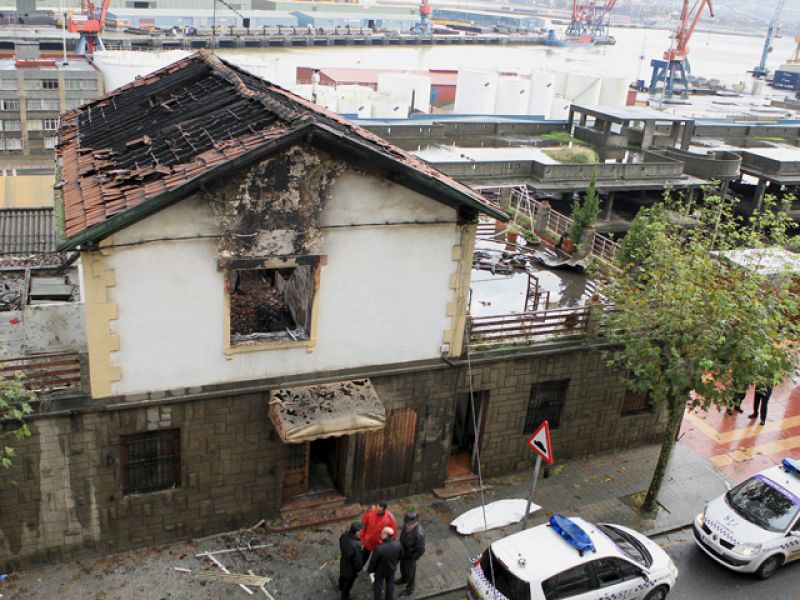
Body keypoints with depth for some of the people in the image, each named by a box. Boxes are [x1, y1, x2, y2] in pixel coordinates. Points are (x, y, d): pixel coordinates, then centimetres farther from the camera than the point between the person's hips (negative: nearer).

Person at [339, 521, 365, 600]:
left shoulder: (344, 536, -23)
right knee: (347, 585, 21)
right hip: (351, 569, -7)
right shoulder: (356, 545, -45)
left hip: (343, 563, 7)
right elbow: (358, 560, -31)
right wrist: (359, 568, -9)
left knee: (342, 577, 37)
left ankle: (341, 587, 66)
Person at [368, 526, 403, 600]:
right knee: (390, 585, 29)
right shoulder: (398, 544, -27)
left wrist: (370, 570, -4)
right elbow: (400, 556, -5)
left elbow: (373, 561, -24)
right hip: (392, 569, 4)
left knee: (378, 587, 24)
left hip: (380, 571, -4)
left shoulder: (379, 548, -41)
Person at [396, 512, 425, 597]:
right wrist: (401, 545, 9)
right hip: (403, 552, 6)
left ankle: (409, 590, 45)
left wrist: (412, 558, -15)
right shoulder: (407, 524, -21)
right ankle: (403, 579, 61)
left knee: (410, 572, 19)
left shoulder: (419, 534, -41)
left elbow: (421, 550, -27)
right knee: (402, 567, 32)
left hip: (410, 556, -6)